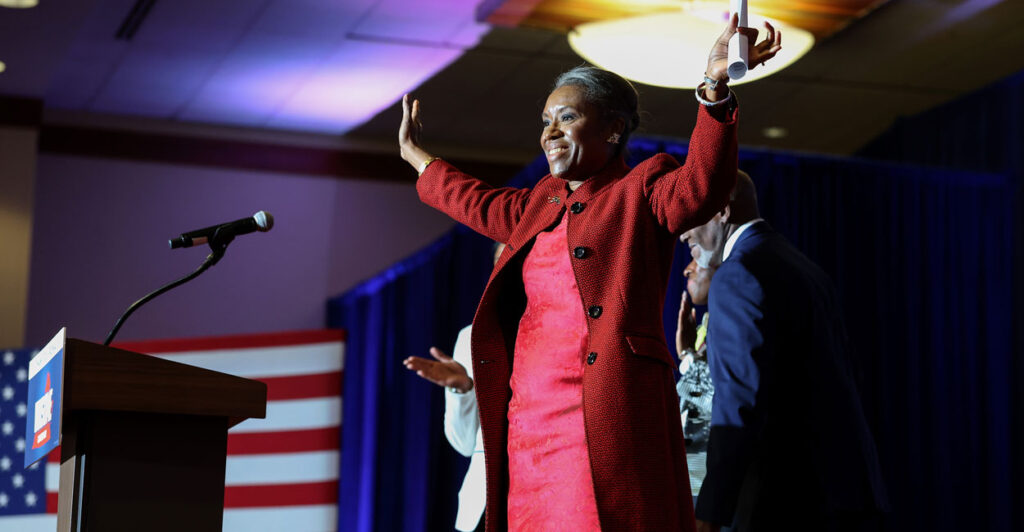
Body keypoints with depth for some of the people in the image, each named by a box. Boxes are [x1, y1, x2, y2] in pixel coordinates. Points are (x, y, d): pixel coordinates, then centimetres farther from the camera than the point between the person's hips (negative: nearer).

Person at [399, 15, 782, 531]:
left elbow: (701, 185, -18)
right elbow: (479, 201, 44)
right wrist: (415, 156, 58)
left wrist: (715, 89, -33)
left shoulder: (641, 192, 4)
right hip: (529, 425, 7)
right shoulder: (541, 205, 24)